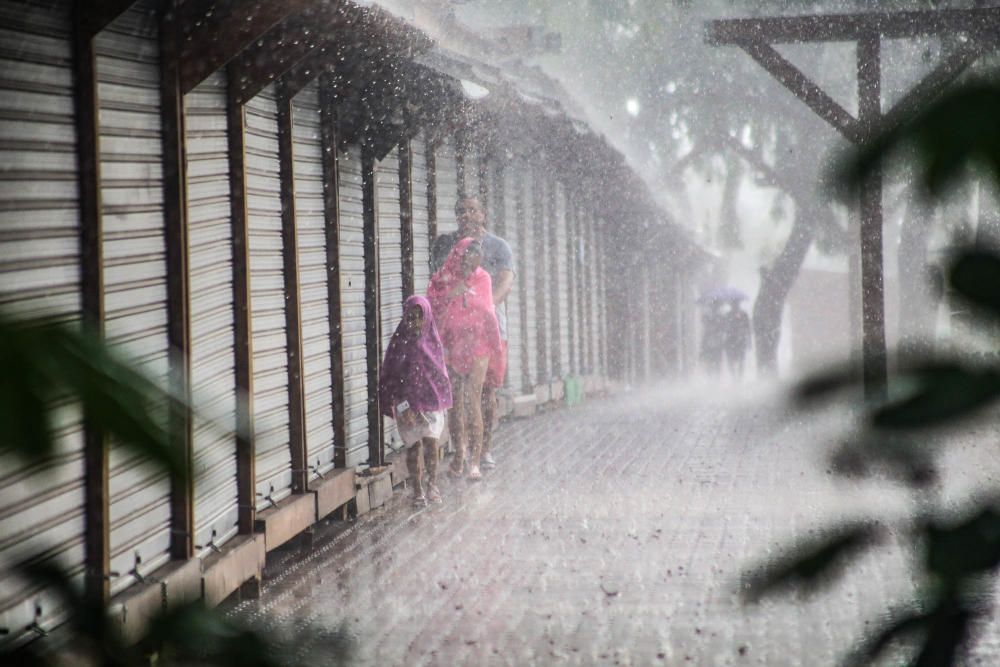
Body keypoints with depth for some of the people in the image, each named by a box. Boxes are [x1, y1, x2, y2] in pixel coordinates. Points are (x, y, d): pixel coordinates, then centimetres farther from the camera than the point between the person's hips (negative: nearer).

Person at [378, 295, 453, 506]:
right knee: (414, 444, 1)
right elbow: (391, 376, -5)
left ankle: (432, 485, 4)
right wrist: (400, 404, -13)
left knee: (431, 441, -8)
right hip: (408, 403, -2)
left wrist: (442, 400, 9)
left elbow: (440, 372, 13)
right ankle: (417, 490, 11)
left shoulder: (432, 341, 5)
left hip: (431, 399, 2)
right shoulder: (400, 342, -4)